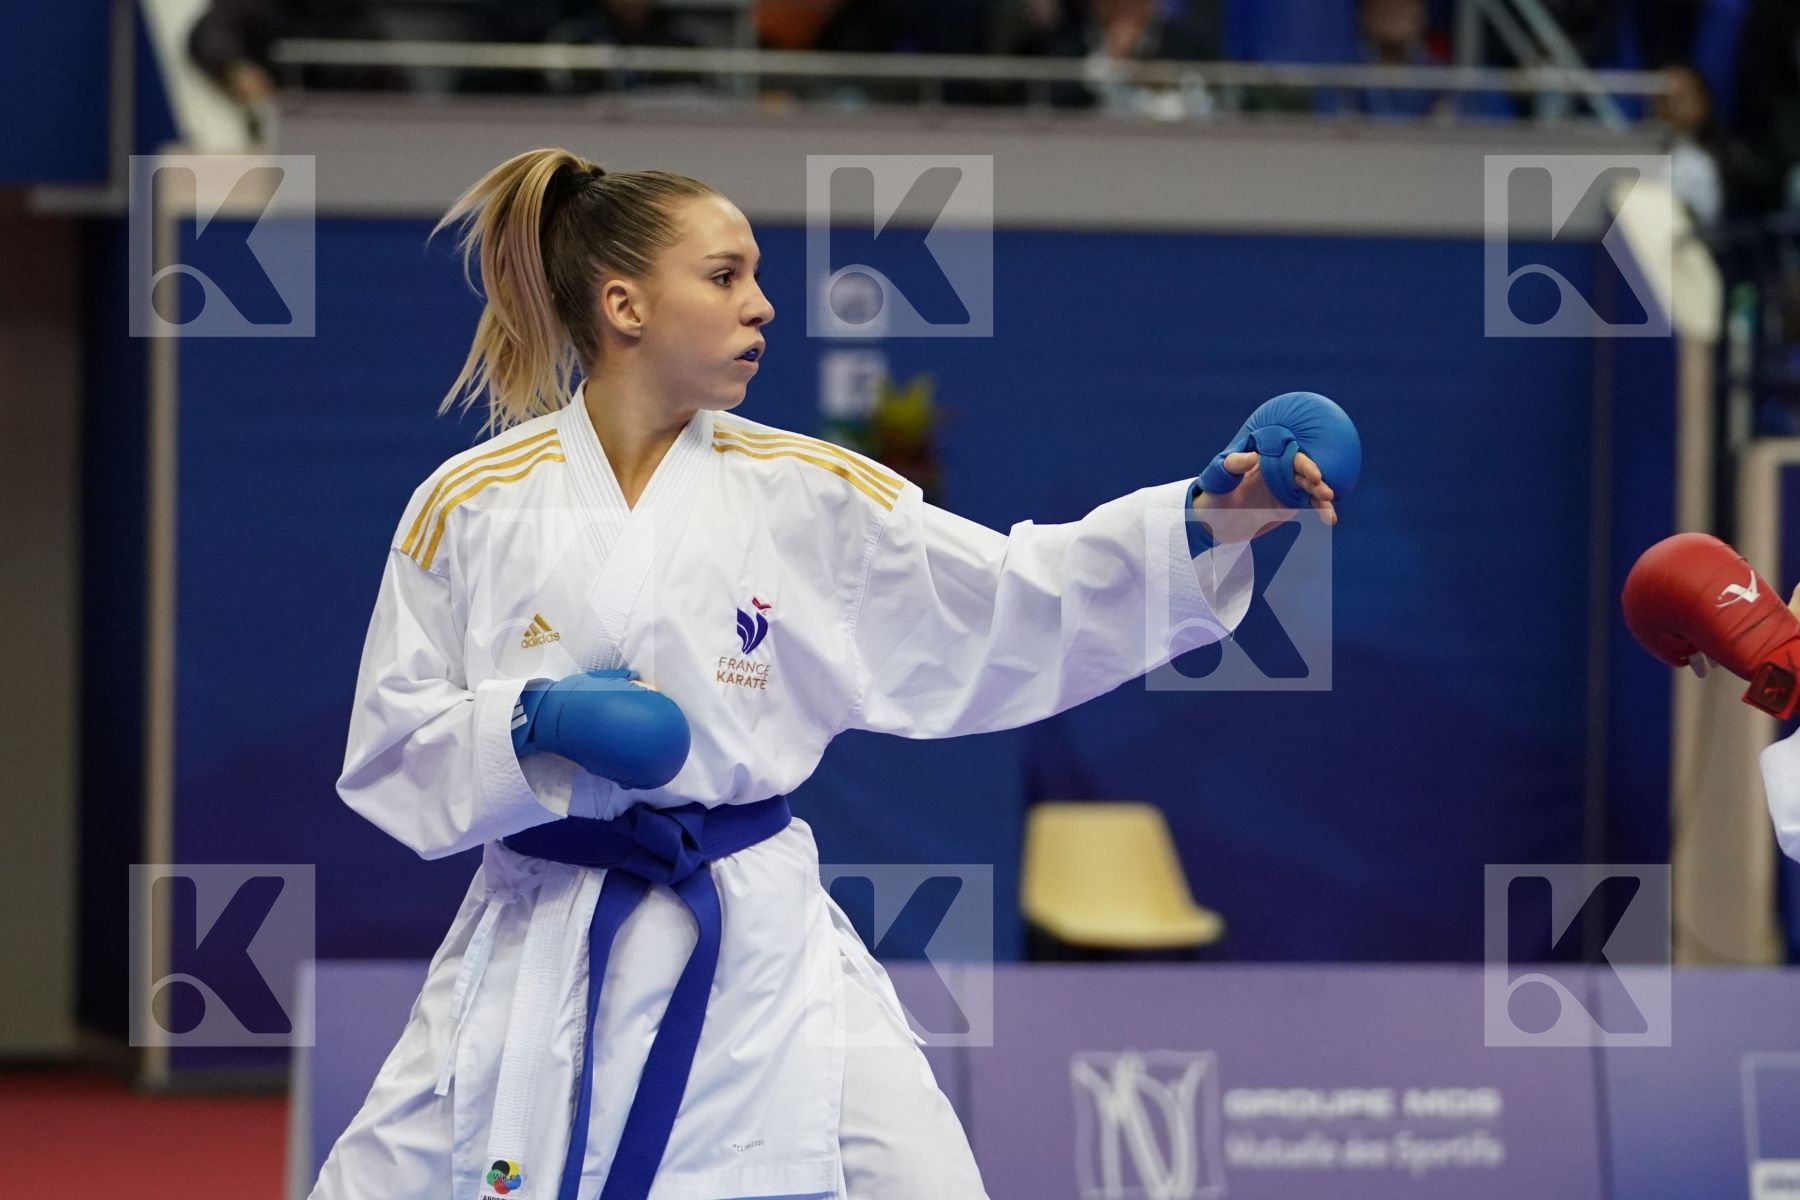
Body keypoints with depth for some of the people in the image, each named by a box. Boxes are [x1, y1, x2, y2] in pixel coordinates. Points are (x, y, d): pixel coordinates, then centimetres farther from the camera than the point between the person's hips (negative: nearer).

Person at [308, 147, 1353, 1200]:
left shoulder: (806, 491, 0)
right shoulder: (472, 505, -3)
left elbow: (1015, 604, -3)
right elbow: (391, 754, 0)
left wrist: (1198, 529, -15)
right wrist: (531, 724, -19)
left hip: (761, 945, 1)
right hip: (537, 949, -1)